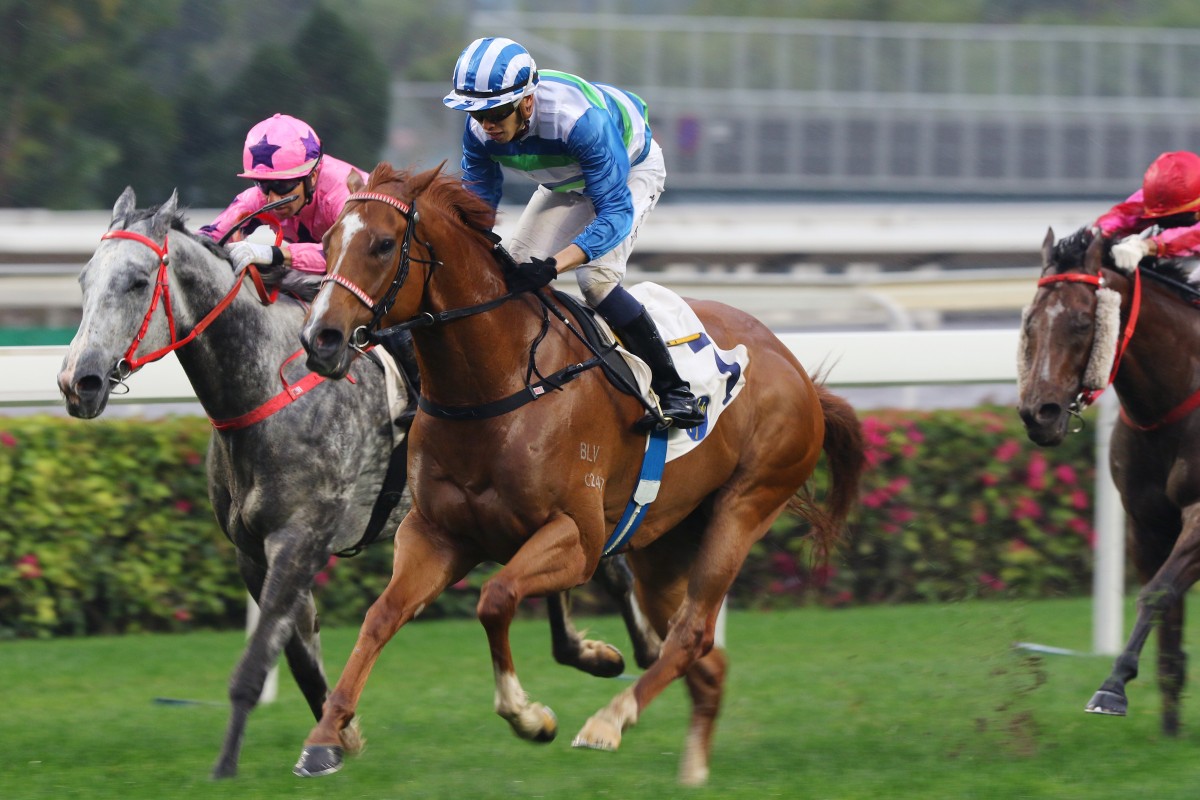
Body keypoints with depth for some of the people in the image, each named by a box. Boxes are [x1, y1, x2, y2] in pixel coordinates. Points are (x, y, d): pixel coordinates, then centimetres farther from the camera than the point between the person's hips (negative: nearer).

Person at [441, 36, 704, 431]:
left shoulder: (579, 117, -45)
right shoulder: (480, 130, -26)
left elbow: (616, 213, -44)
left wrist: (553, 265, -57)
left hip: (633, 170, -6)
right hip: (566, 184, 6)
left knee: (594, 277, -25)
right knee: (514, 272, -6)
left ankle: (673, 390, -16)